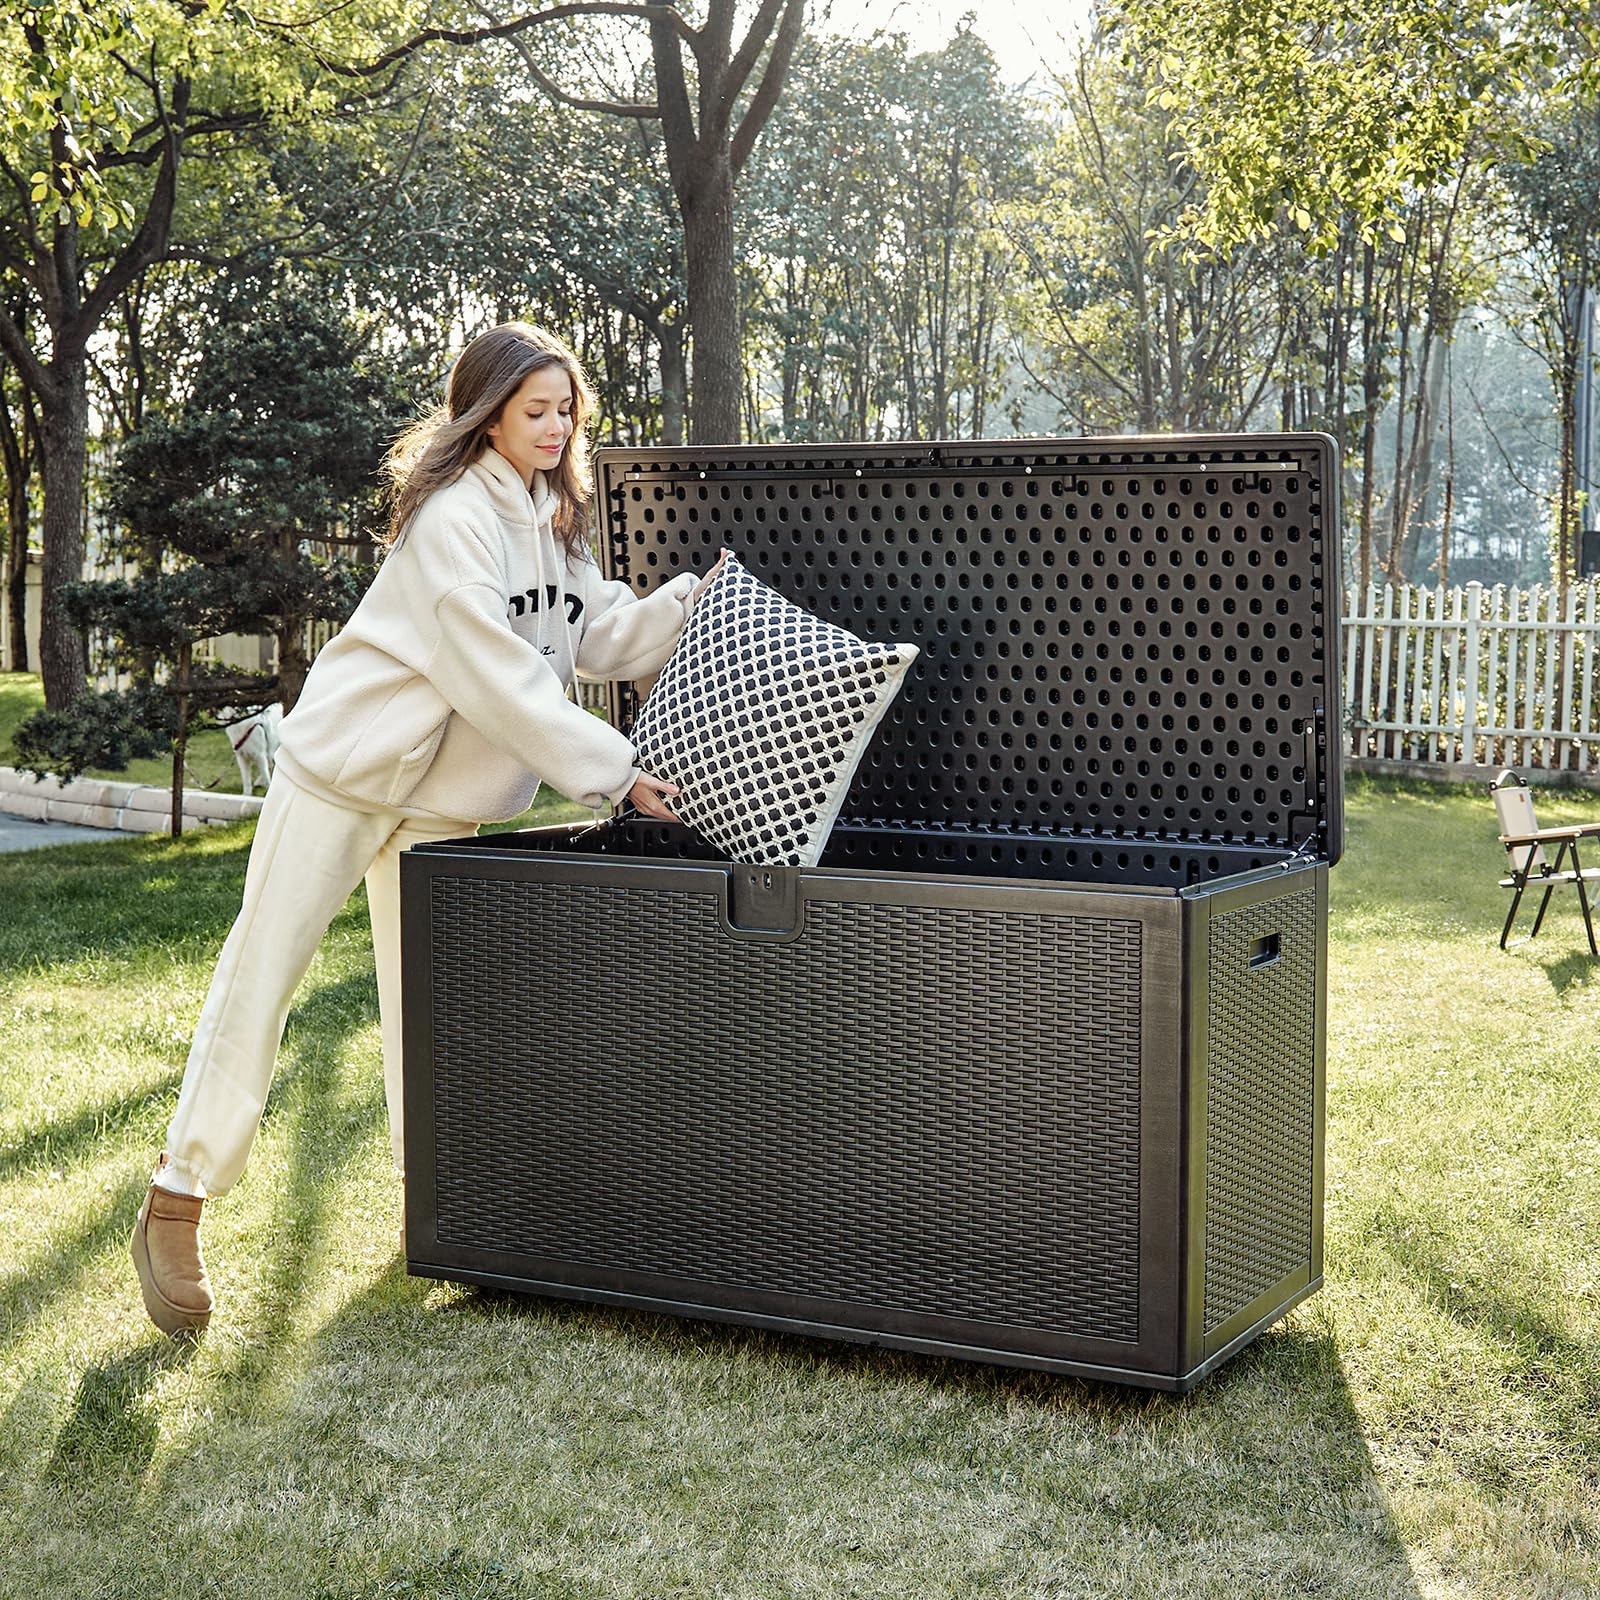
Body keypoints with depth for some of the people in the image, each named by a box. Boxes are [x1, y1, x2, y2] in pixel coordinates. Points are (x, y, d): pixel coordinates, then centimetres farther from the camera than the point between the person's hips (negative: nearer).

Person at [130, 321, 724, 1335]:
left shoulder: (552, 518, 9)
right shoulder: (453, 518, -21)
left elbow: (604, 636, 8)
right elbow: (498, 679, -26)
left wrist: (701, 598, -4)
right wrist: (614, 771, -26)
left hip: (441, 796, 8)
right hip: (344, 773, -8)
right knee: (262, 976, -3)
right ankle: (177, 1202, 4)